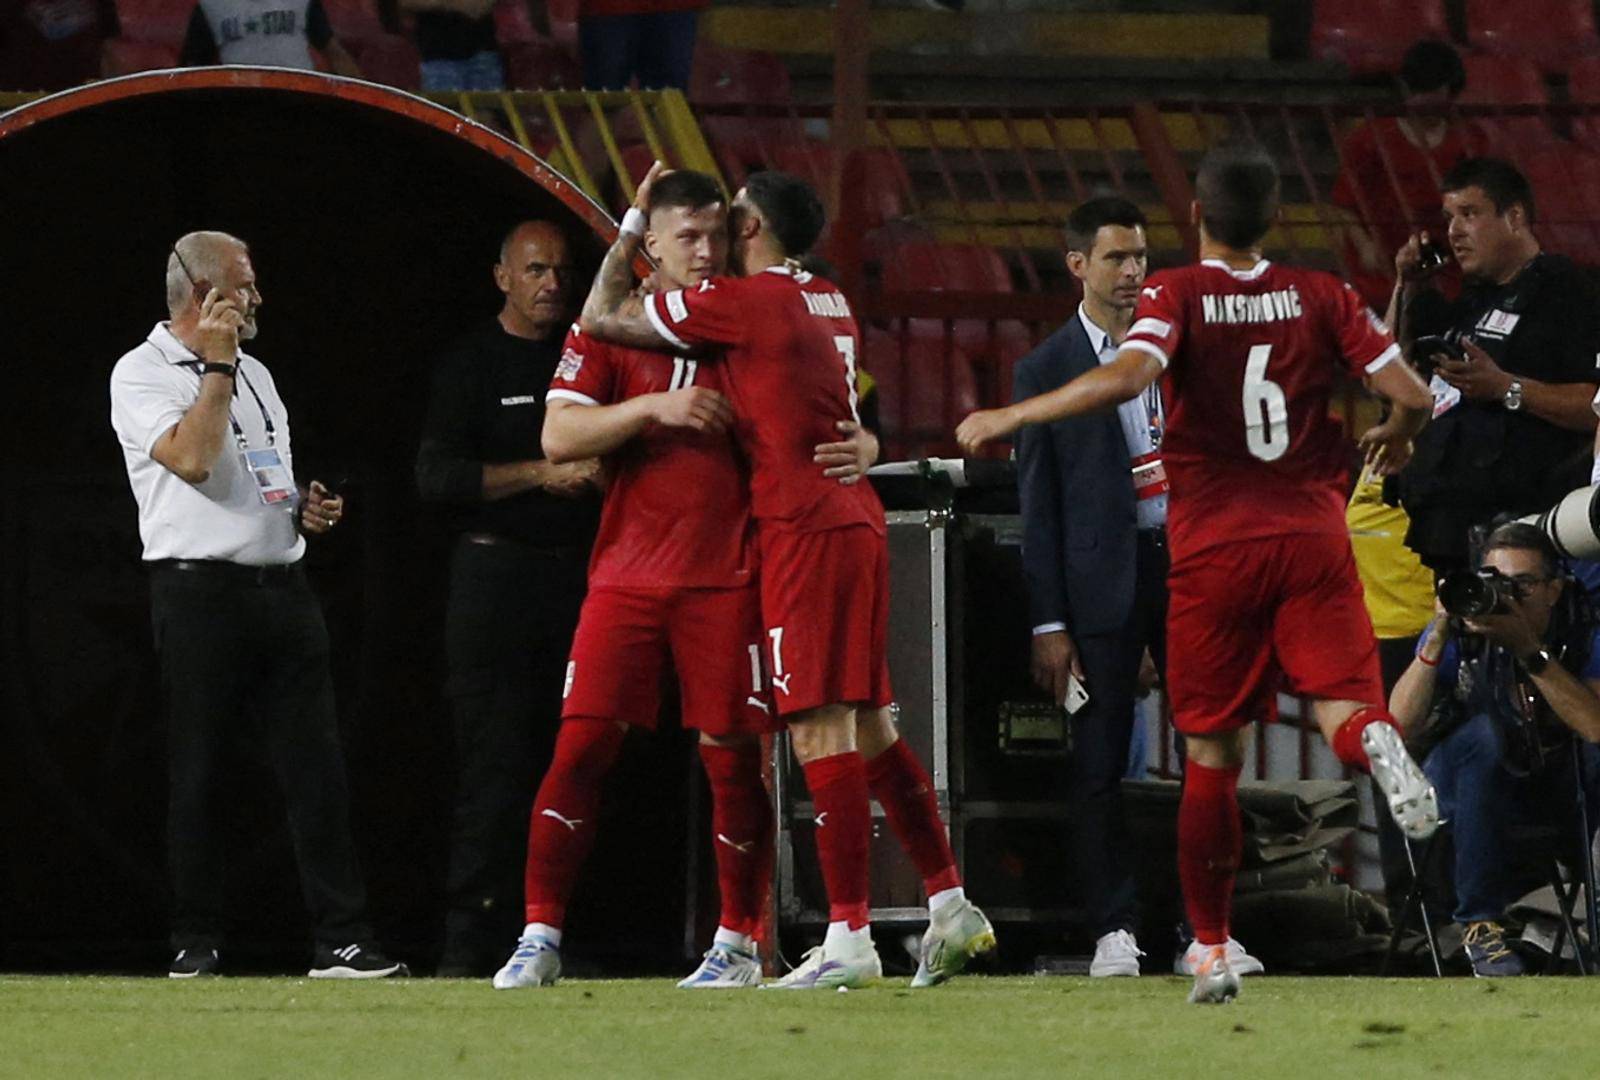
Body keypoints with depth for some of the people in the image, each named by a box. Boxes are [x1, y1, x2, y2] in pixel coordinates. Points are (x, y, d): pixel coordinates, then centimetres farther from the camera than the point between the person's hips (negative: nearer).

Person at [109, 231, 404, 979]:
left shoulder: (255, 376, 21)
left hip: (282, 587, 6)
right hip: (201, 590, -6)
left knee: (317, 771, -1)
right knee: (200, 776, -1)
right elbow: (191, 460, -19)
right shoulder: (142, 375, -3)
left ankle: (342, 940, -3)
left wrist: (307, 511, 9)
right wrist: (217, 366, -14)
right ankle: (195, 941, 8)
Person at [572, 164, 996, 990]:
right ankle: (951, 907, 14)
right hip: (856, 519, 9)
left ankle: (850, 938, -13)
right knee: (869, 727, 13)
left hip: (804, 526, -9)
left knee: (821, 729, -10)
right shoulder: (828, 303, 16)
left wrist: (631, 225, 12)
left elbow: (603, 318, -1)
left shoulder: (742, 302, -9)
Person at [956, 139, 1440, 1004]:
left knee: (1212, 754, 7)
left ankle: (1212, 954, 8)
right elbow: (1412, 396, 1)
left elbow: (1129, 375, -22)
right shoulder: (1320, 297, 5)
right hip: (1313, 536, 1)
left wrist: (1007, 418, -15)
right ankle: (1376, 742, -39)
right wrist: (1392, 439, 25)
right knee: (1341, 710, 0)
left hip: (1214, 547, -1)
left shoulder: (1177, 295, -3)